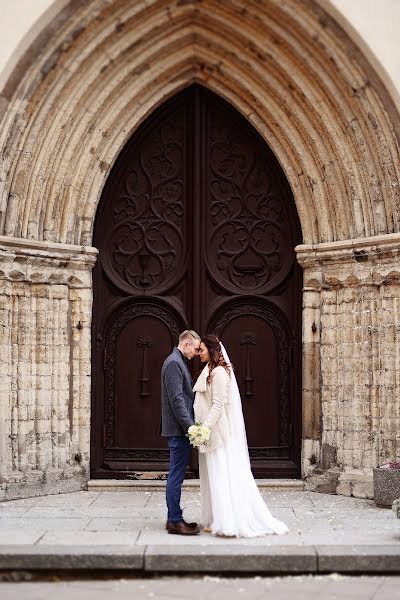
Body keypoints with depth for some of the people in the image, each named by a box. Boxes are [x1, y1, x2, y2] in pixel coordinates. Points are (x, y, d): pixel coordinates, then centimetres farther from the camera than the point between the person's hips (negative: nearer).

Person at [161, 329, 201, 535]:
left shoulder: (179, 362, 19)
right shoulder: (174, 363, -14)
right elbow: (176, 399, -20)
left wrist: (191, 425, 18)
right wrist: (190, 426, -20)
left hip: (181, 429, 11)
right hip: (178, 429, -11)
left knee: (176, 475, 13)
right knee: (176, 475, -6)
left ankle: (174, 518, 18)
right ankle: (175, 521, -3)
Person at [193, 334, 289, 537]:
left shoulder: (219, 373, -14)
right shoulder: (209, 371, 15)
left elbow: (218, 405, -19)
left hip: (218, 431, -10)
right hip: (210, 431, 10)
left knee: (222, 476, -8)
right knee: (213, 476, 11)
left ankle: (227, 522, -6)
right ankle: (217, 520, 15)